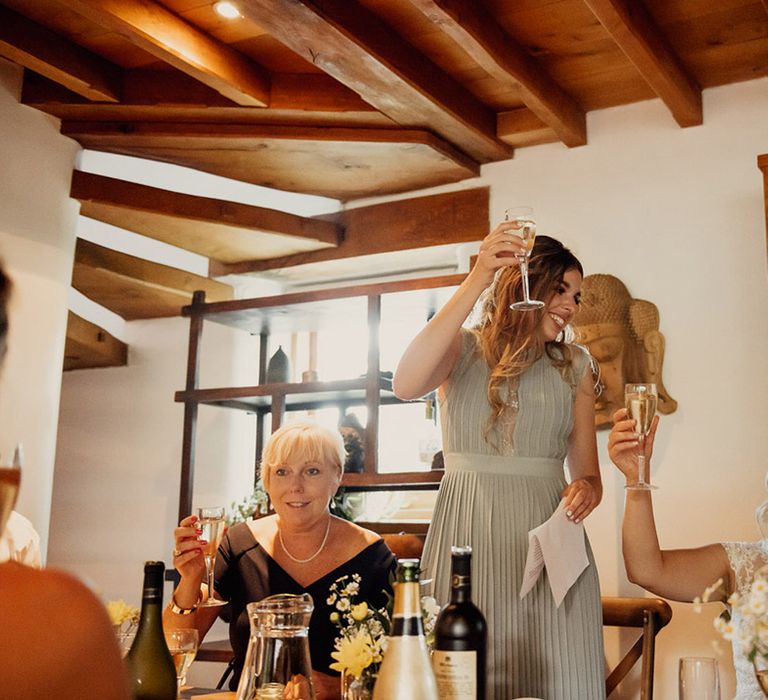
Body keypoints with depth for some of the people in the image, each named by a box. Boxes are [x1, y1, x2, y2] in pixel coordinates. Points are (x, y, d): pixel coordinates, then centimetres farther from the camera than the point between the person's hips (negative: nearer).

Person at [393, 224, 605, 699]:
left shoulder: (574, 366, 13)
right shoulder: (464, 347, 3)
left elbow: (586, 470, 10)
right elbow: (407, 385, -20)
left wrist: (587, 490, -15)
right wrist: (477, 281, -21)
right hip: (470, 532, -2)